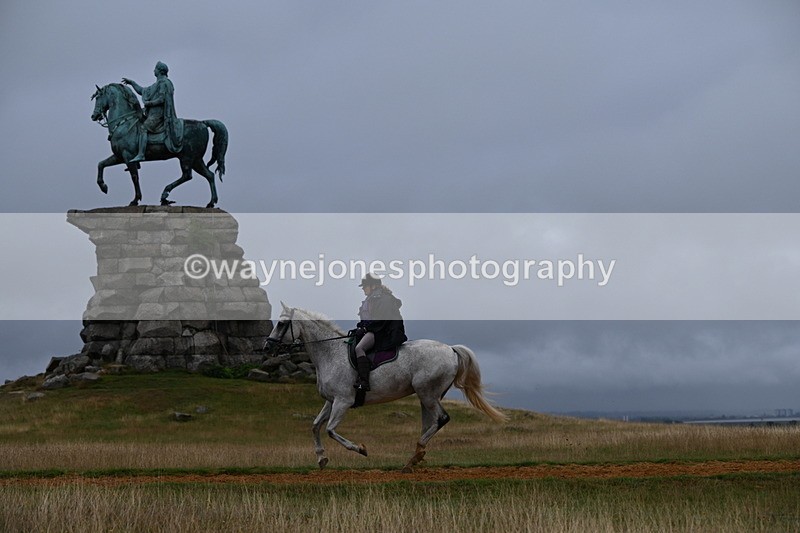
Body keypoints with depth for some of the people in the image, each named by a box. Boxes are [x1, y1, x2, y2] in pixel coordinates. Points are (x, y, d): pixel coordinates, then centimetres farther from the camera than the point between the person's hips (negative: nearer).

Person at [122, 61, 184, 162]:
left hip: (158, 113, -11)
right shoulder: (157, 84, 24)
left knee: (143, 129, -24)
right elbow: (142, 91, 32)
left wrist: (148, 103, -12)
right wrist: (132, 83, 28)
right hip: (153, 113, 11)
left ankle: (141, 155, -35)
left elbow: (161, 99, -18)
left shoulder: (164, 83, -8)